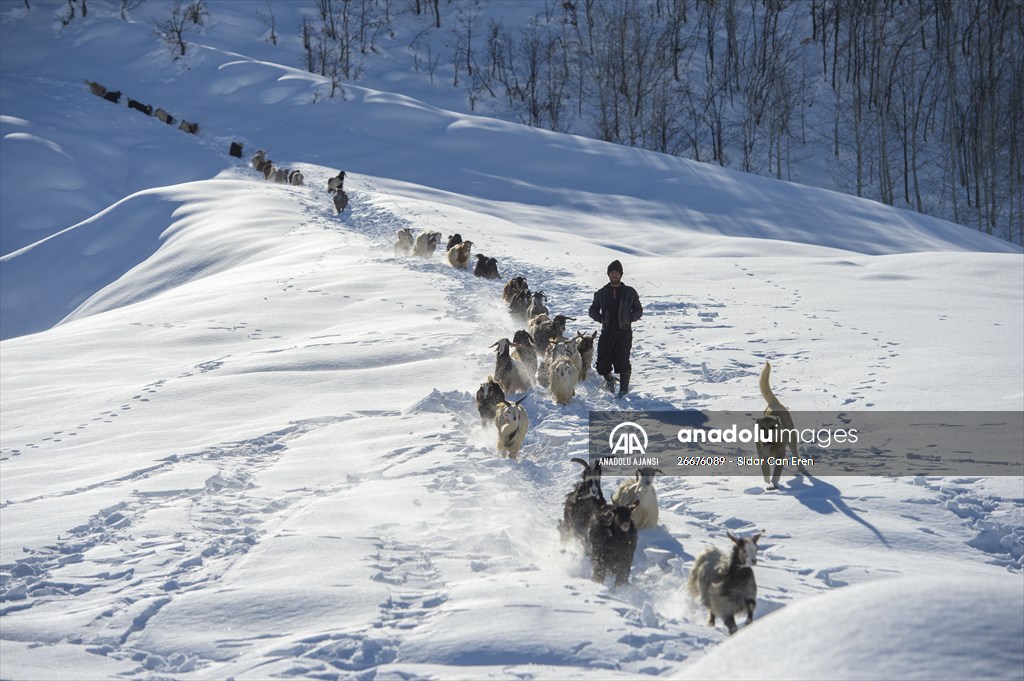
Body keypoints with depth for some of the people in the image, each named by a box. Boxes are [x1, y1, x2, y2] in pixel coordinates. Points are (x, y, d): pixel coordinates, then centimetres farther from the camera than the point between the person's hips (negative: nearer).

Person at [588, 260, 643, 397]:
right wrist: (600, 318, -1)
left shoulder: (629, 292, 6)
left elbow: (639, 310, 10)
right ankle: (609, 379, 30)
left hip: (624, 333, -2)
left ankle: (624, 389, -4)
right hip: (607, 333, 2)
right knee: (602, 364, 0)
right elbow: (593, 310, 17)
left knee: (622, 362, -13)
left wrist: (629, 318, -6)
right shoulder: (602, 293, 10)